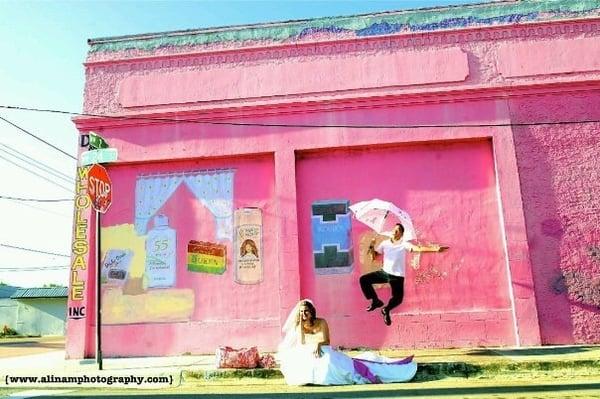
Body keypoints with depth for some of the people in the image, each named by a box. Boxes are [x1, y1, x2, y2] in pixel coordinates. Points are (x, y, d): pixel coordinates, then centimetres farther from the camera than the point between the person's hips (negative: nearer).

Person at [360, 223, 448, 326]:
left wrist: (435, 249, -38)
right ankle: (376, 301, 9)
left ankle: (386, 310, 22)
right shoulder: (385, 243, 3)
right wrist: (372, 246, -13)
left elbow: (419, 248, -23)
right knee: (363, 280, -8)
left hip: (397, 276, -3)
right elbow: (373, 255, 8)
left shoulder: (404, 244, -8)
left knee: (398, 299, -11)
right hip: (384, 272, 3)